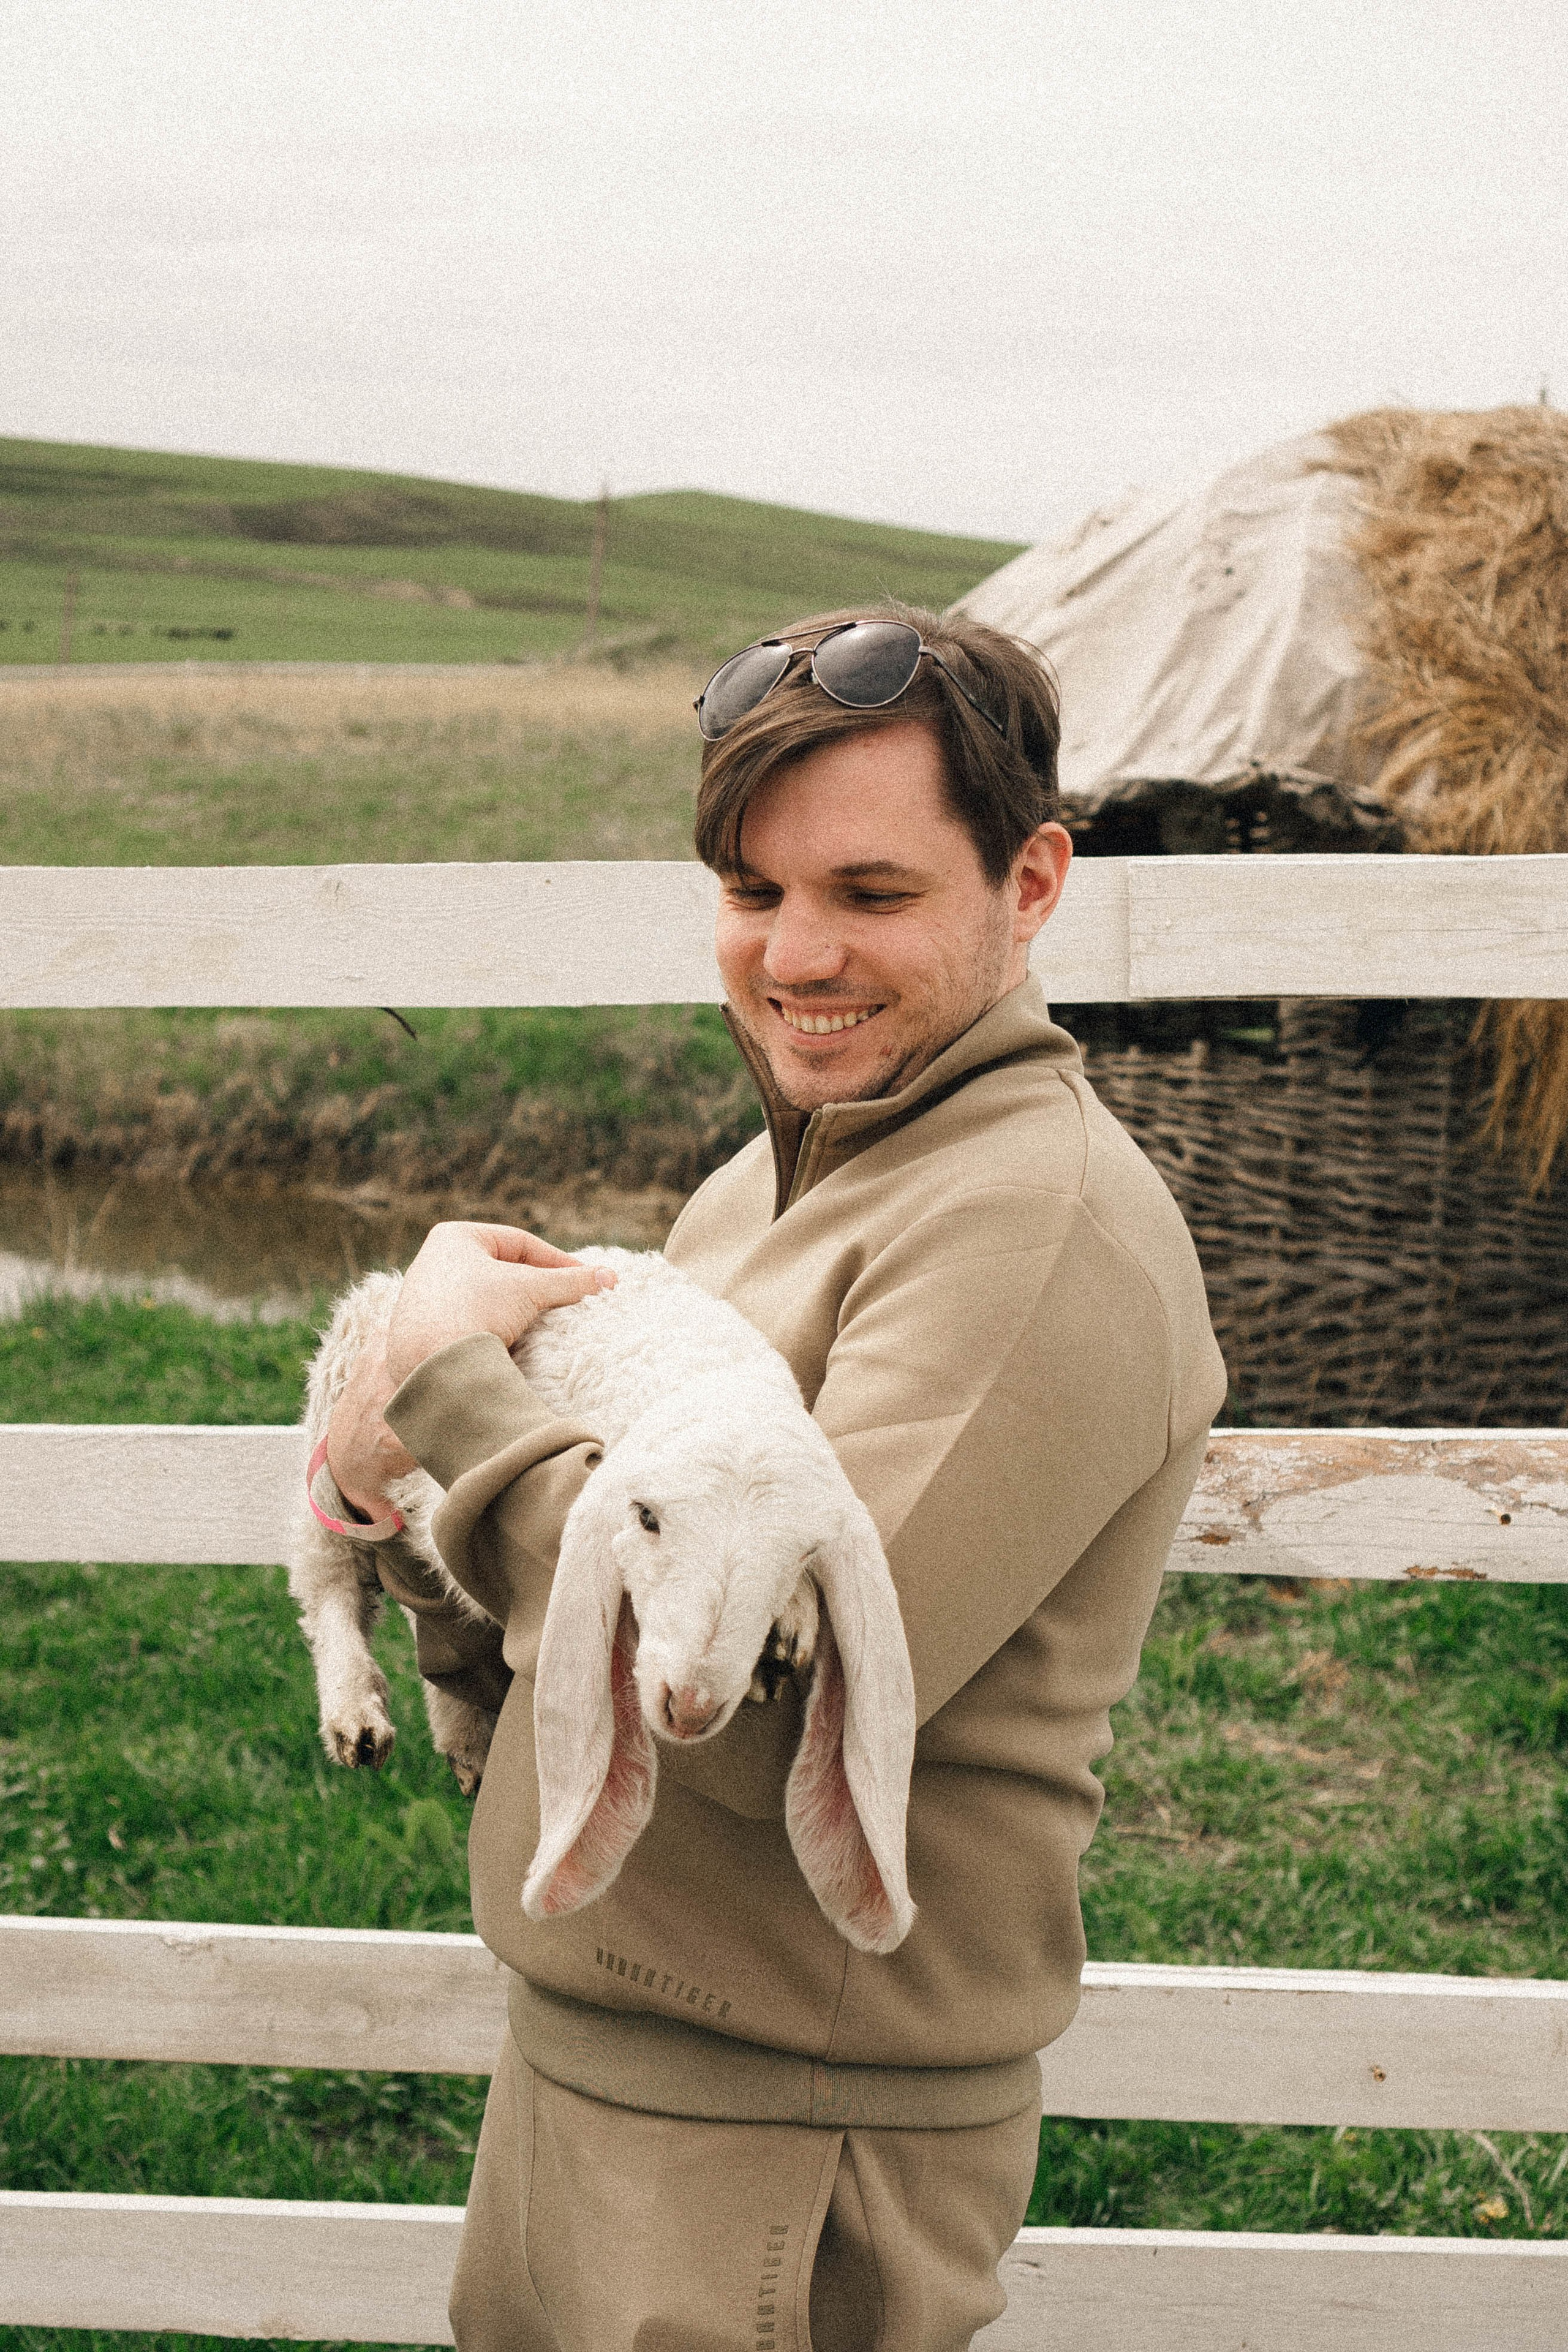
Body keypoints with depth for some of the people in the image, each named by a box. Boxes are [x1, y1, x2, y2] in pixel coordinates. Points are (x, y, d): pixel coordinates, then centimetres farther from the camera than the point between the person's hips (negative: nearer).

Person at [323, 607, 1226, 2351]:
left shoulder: (1042, 1227, -20)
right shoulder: (767, 1184, 10)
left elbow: (755, 1714, -27)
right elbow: (558, 1653, 14)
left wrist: (451, 1377, -17)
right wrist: (420, 1490, -8)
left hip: (795, 2158, -8)